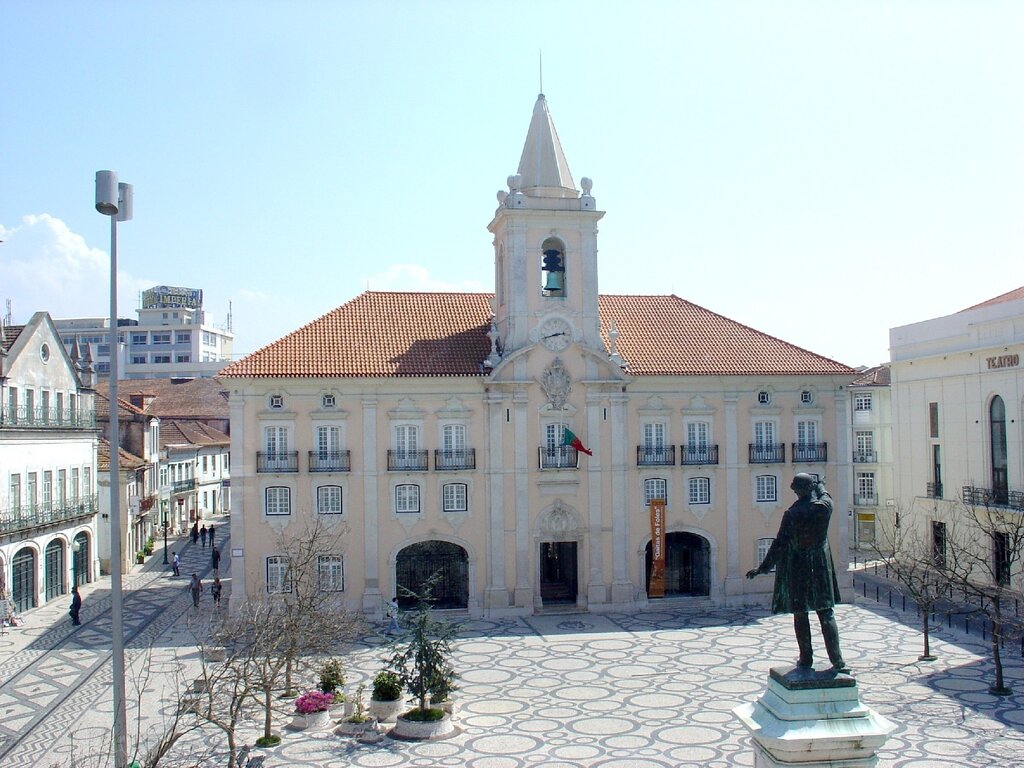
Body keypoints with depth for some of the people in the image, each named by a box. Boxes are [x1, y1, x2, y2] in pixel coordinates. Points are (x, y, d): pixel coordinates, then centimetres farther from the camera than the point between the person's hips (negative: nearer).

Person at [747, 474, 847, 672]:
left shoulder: (791, 514, -15)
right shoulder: (824, 507, -8)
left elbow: (780, 544, -14)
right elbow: (824, 495, 18)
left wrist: (763, 567, -8)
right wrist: (818, 485, 38)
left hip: (797, 568, -2)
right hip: (820, 567, 3)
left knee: (800, 614, 10)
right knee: (826, 614, 6)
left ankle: (806, 658, 15)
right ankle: (837, 660, -2)